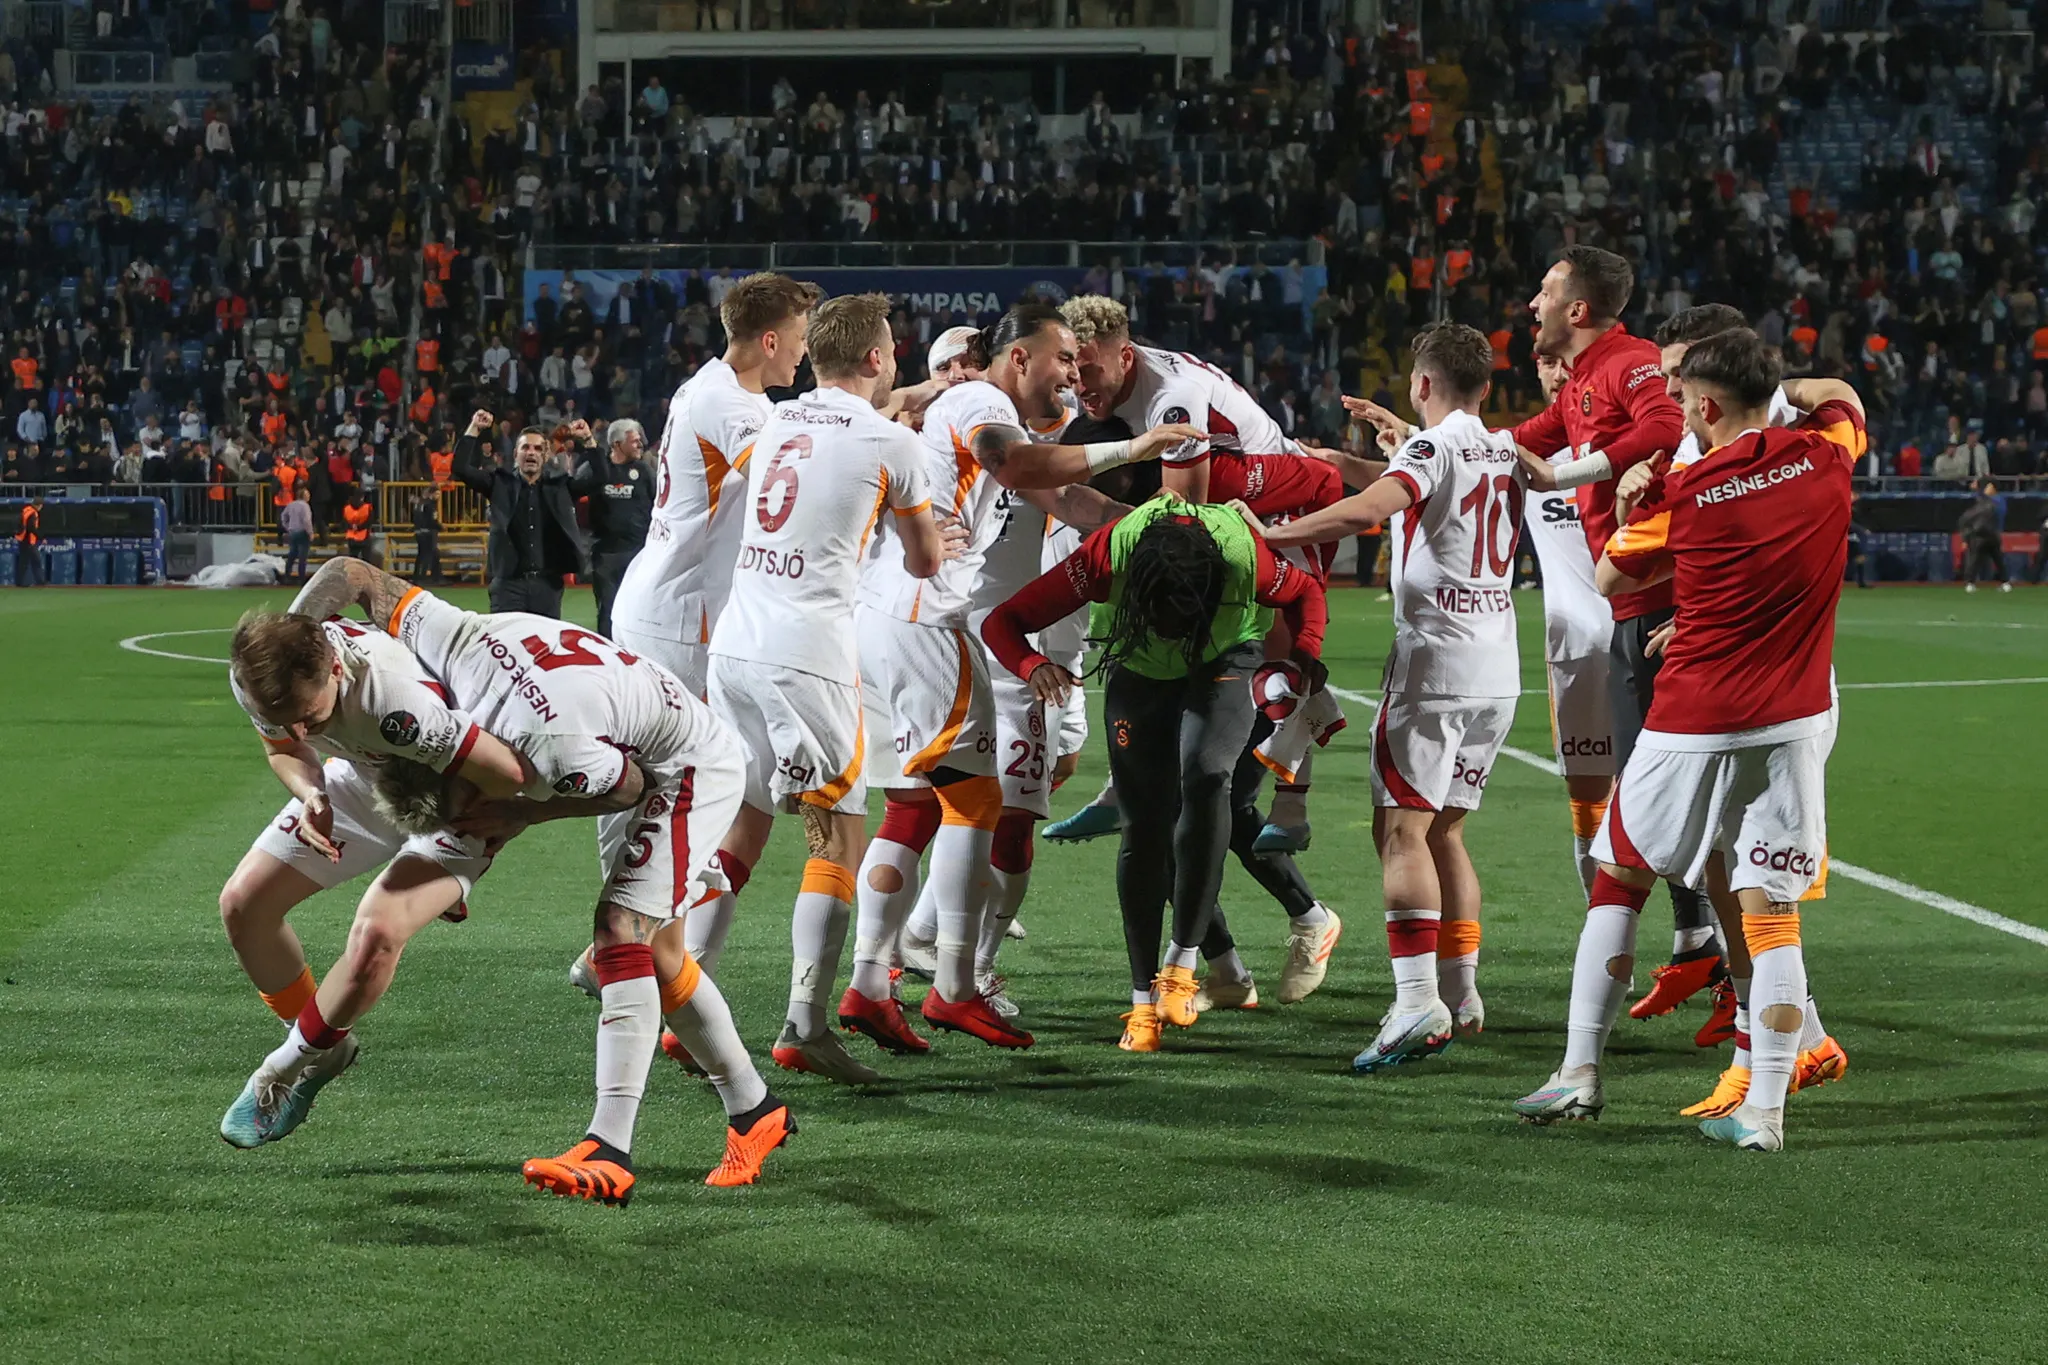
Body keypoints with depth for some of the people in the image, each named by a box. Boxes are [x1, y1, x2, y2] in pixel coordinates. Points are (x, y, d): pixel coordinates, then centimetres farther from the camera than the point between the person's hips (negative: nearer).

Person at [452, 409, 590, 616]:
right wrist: (474, 430, -9)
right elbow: (461, 469, -2)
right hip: (509, 582, -1)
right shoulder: (500, 483, 6)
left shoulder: (558, 485, 9)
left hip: (548, 583, 2)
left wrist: (588, 440, -6)